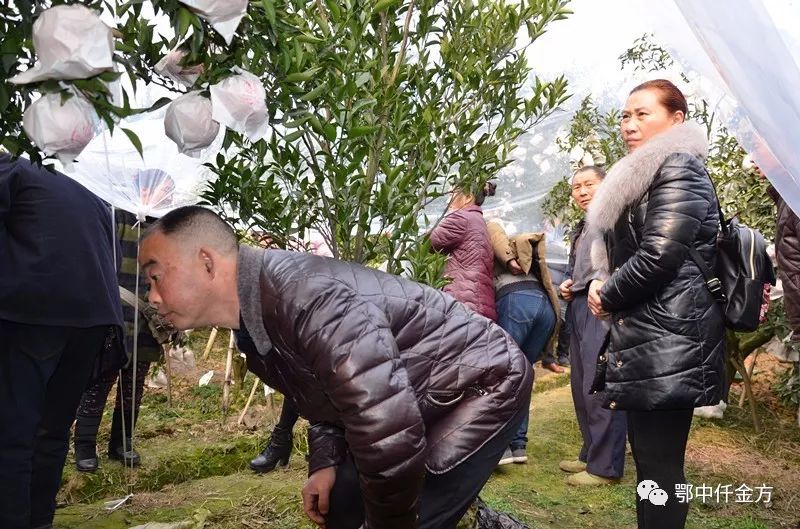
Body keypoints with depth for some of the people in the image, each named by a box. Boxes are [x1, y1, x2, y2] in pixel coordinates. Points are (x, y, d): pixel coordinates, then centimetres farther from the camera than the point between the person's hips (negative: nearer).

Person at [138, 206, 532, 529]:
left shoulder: (309, 299, -35)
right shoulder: (255, 322, -2)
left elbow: (389, 432, -35)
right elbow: (324, 394, 13)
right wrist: (326, 463, 1)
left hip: (483, 383, -9)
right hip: (413, 403, 9)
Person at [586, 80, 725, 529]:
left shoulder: (678, 170, -9)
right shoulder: (651, 175, 22)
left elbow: (658, 257, -20)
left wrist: (607, 296, -5)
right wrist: (606, 286, 5)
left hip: (668, 342, -10)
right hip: (650, 340, 10)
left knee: (659, 466, -5)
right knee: (651, 460, 15)